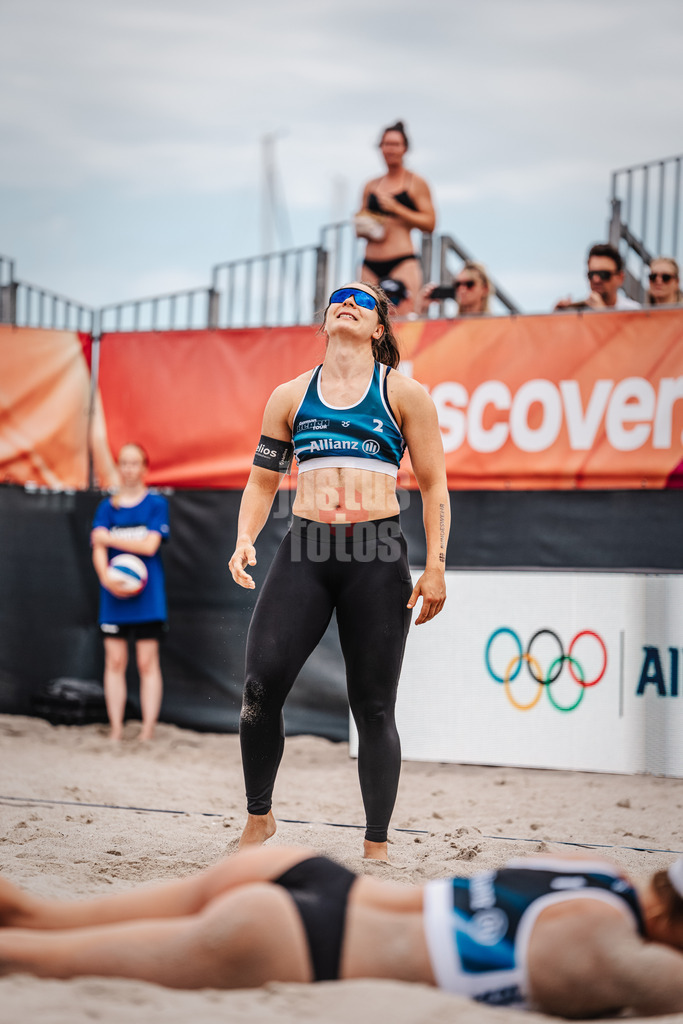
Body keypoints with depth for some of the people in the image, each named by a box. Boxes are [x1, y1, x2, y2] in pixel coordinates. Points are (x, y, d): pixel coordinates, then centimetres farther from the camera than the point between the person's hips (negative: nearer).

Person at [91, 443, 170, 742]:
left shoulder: (156, 504, 3)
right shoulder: (107, 507, 10)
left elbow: (150, 545, -9)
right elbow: (98, 548, -2)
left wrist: (109, 538, -4)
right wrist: (106, 577, -20)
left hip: (147, 596, -2)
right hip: (114, 594, 2)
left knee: (147, 662, -2)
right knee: (115, 661, 2)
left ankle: (148, 729, 0)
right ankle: (116, 728, 6)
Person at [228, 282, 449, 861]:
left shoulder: (404, 394, 8)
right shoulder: (291, 396, 15)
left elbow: (434, 485, 7)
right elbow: (263, 482, 20)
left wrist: (436, 566, -2)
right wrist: (245, 540, 2)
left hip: (378, 556, -2)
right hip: (305, 551, 2)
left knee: (374, 707, -1)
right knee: (261, 686, -12)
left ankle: (377, 844, 9)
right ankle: (259, 818, 8)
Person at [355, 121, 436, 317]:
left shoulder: (416, 183, 6)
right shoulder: (371, 186, 20)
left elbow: (429, 223, -2)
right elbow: (360, 220, 29)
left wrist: (396, 208, -10)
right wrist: (363, 229, 5)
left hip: (402, 263, -5)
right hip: (371, 264, 5)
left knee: (402, 317, -18)